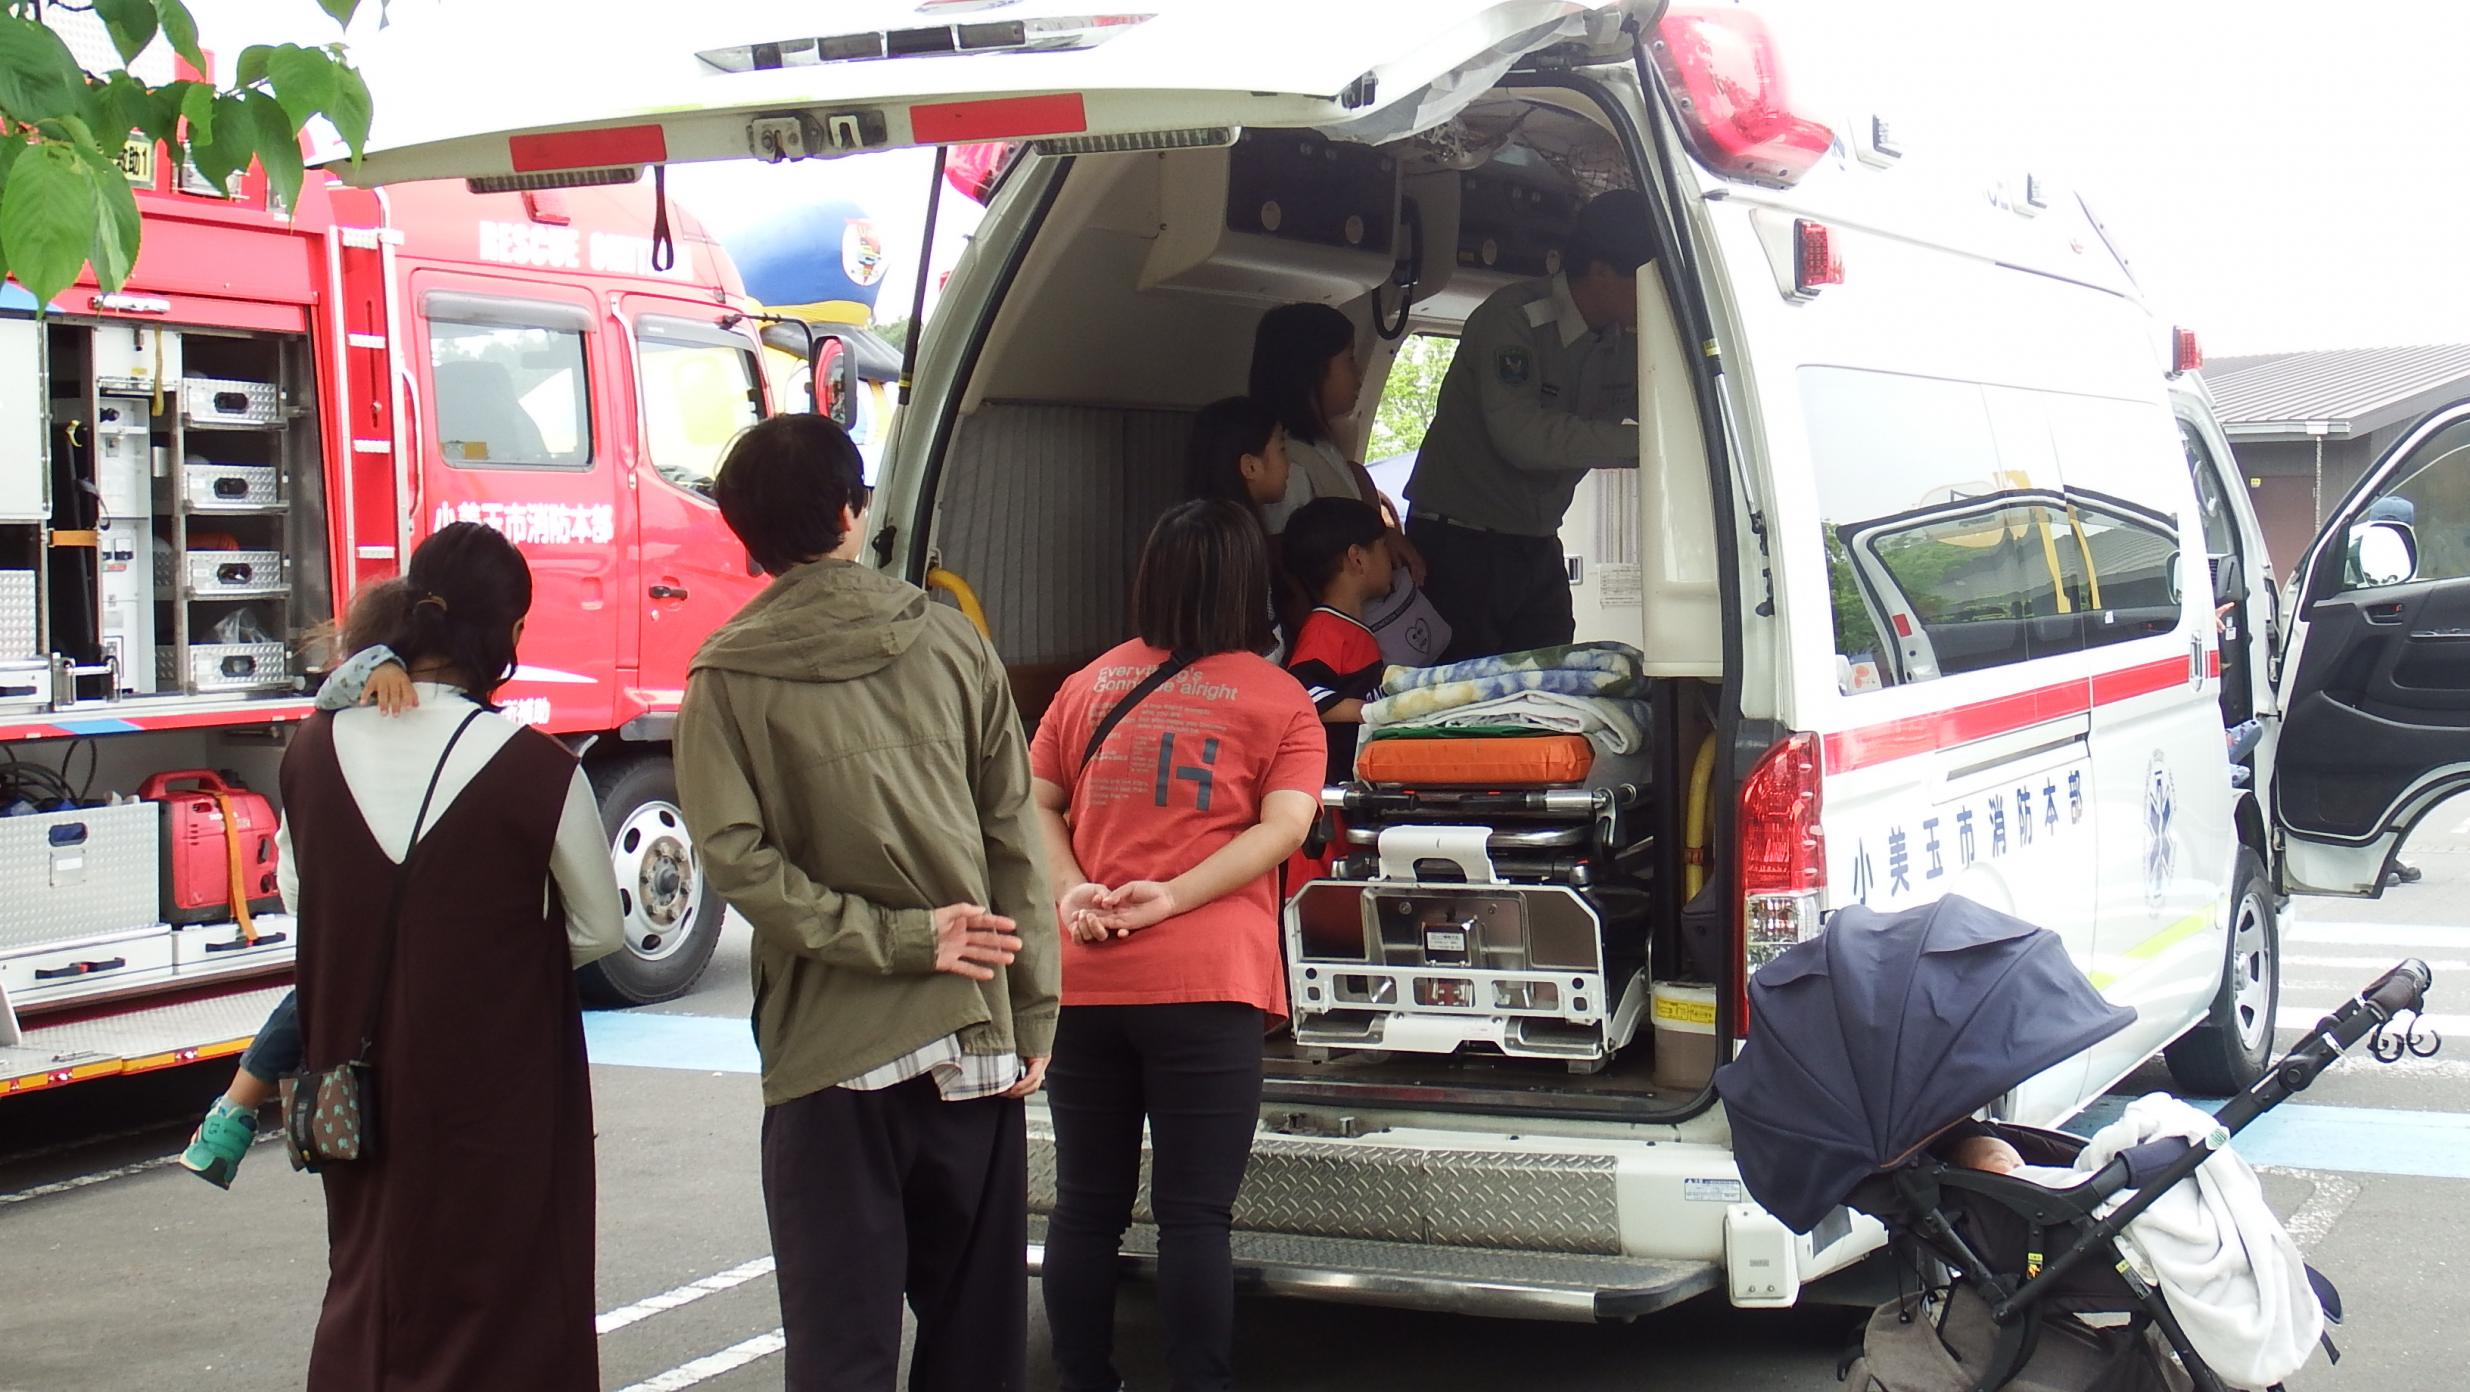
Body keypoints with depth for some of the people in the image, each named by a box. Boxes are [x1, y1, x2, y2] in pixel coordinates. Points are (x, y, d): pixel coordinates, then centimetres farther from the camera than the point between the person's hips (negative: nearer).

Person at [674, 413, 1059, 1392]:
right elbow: (1015, 838, 1)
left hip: (829, 1053, -2)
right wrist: (1033, 1014, 4)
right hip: (972, 1040, 2)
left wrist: (889, 937, -8)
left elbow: (737, 859, -13)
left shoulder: (726, 678, -2)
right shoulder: (948, 642, 3)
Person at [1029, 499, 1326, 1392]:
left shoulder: (1089, 685, 13)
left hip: (1083, 980, 4)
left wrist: (1072, 891, -1)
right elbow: (1283, 825, -10)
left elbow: (1037, 802, 12)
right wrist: (1176, 897, -13)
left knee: (1085, 1207, 11)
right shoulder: (1277, 700, 1)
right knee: (1194, 1216, -1)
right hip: (1205, 983, -4)